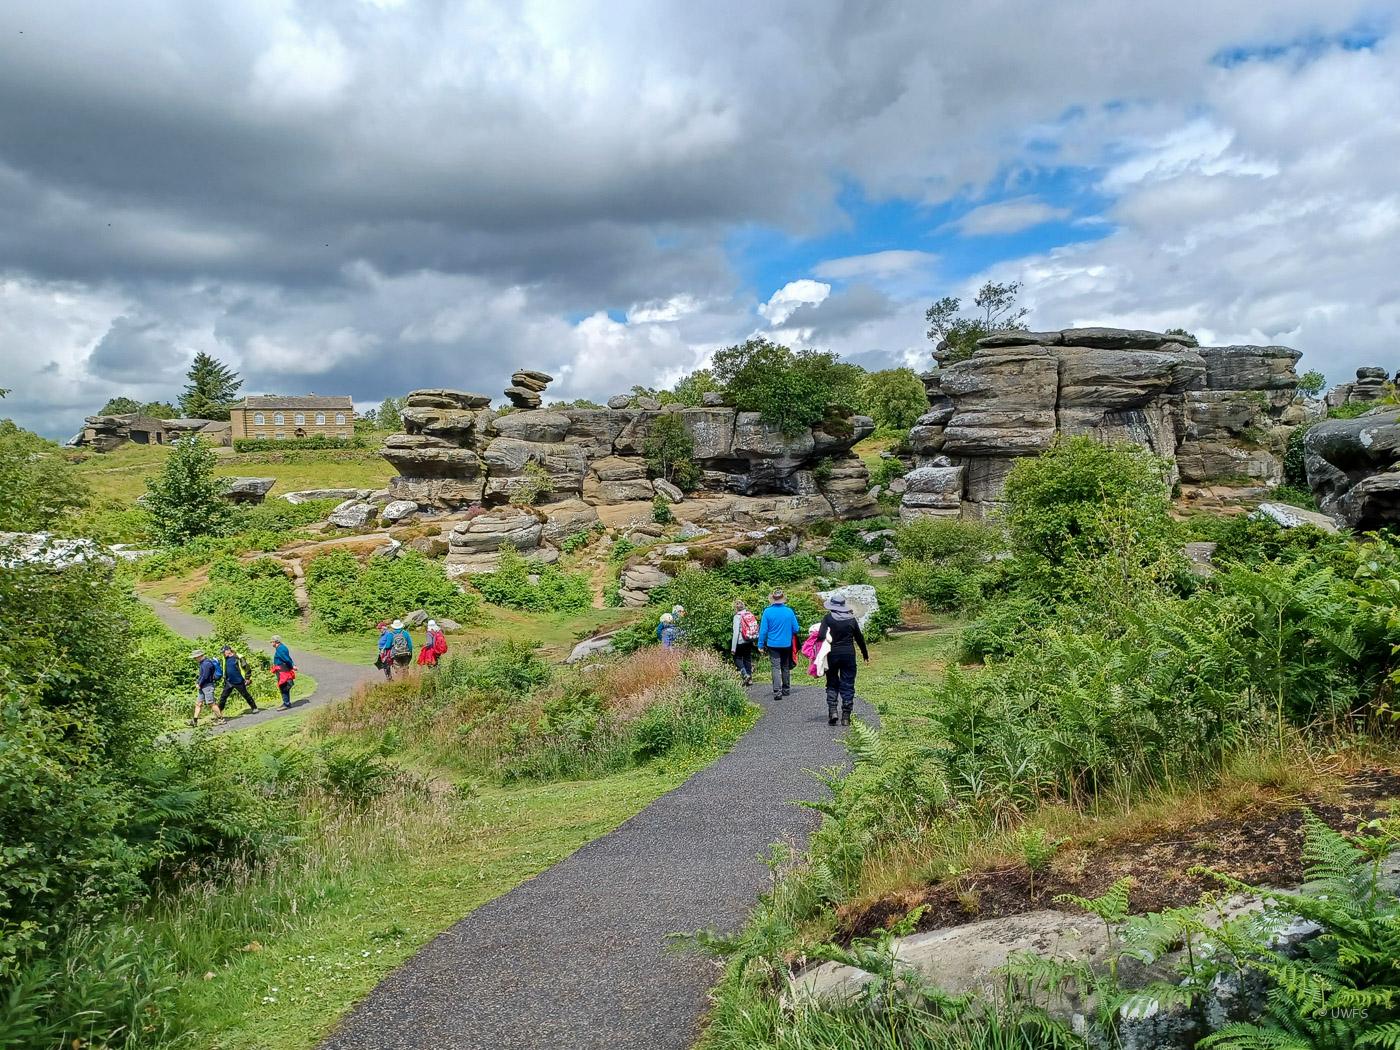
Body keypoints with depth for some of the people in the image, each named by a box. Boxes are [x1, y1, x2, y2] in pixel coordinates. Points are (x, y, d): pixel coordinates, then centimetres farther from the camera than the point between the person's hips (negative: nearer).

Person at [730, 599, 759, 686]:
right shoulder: (750, 615, 2)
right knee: (747, 659, 15)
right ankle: (750, 679, 17)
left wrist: (733, 648, -13)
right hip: (750, 642, 6)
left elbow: (736, 632, -15)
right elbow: (756, 629, 5)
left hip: (741, 641, -6)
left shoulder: (737, 616, -13)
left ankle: (745, 674, -7)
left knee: (737, 658, 10)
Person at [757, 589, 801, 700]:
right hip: (787, 644, 2)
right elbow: (796, 629, 0)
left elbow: (763, 630, -8)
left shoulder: (767, 611, -10)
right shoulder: (789, 611, -5)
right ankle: (786, 689, 25)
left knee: (776, 668, -3)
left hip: (773, 644, -2)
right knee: (786, 667, 16)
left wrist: (761, 644, -1)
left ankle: (777, 691, -13)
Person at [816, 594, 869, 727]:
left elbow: (821, 635, -17)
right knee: (848, 686, 7)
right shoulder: (852, 619, 3)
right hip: (849, 655, 1)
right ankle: (846, 717, 4)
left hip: (832, 655, -1)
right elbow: (859, 638, 11)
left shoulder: (828, 618, -5)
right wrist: (865, 655, 23)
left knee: (832, 684, 13)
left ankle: (832, 710, -2)